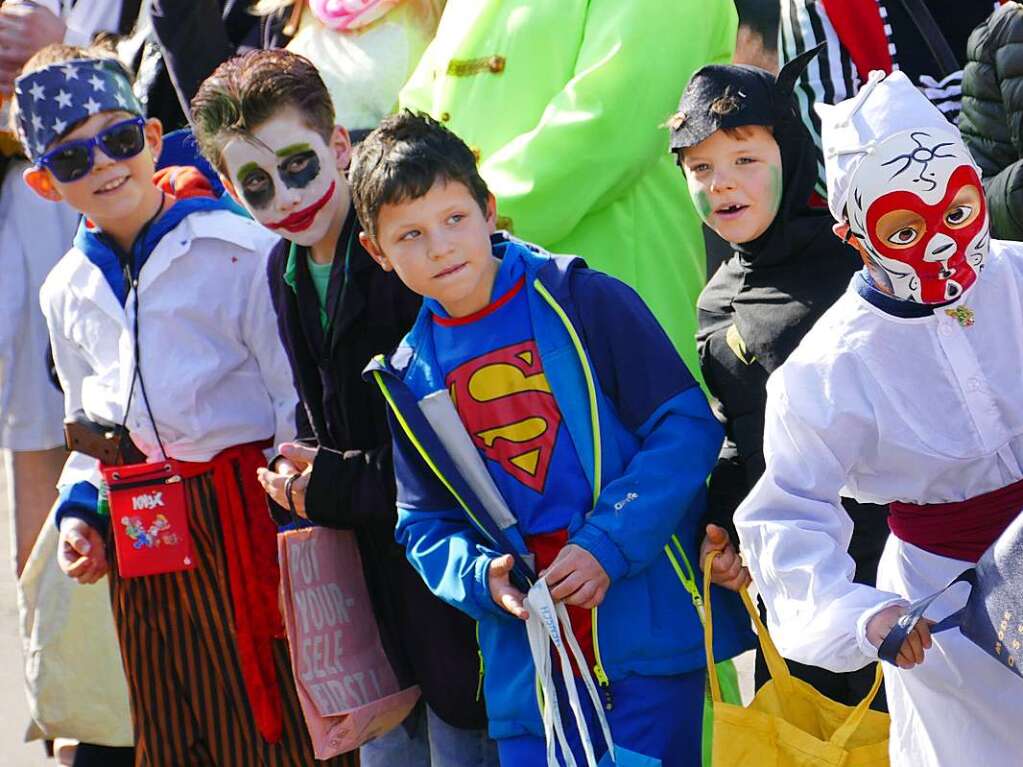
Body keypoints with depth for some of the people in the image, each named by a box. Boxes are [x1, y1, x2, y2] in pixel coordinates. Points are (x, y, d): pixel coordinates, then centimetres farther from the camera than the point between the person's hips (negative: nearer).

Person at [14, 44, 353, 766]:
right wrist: (80, 510, 6)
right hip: (144, 555, 6)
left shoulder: (242, 252, -10)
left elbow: (301, 407, -9)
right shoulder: (67, 292, 11)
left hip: (248, 530, -6)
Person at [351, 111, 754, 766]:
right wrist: (482, 577, -8)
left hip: (651, 624, -3)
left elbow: (688, 426, -8)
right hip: (527, 656, 4)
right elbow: (425, 523, 14)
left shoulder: (583, 301, -6)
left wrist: (607, 545, -17)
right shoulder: (410, 379, 7)